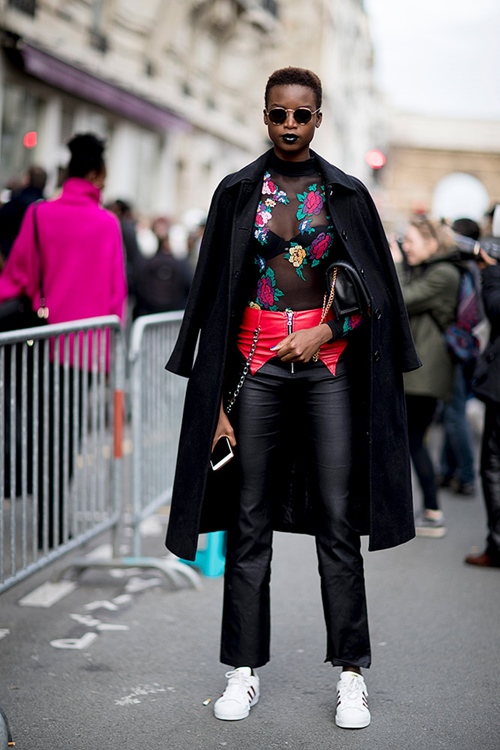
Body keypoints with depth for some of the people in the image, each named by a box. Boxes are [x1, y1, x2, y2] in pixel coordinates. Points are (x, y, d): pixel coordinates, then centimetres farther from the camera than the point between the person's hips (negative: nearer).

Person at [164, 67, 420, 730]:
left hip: (327, 367, 0)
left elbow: (372, 290, 8)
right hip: (256, 366, 1)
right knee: (250, 521, 3)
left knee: (338, 521, -1)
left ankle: (351, 673, 9)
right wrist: (217, 400, -2)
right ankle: (245, 669, 13)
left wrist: (324, 332, -10)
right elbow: (215, 296, 4)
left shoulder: (346, 194, 6)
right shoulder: (238, 193, 6)